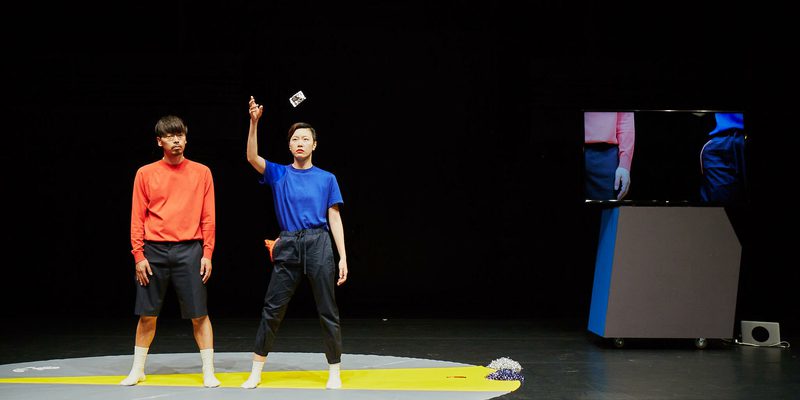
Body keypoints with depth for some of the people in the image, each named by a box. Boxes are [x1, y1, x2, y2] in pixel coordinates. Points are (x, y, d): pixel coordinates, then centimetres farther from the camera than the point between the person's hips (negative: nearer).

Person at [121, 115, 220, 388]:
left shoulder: (201, 173, 6)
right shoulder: (145, 174, 5)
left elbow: (208, 217, 4)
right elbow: (137, 217, 4)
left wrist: (207, 253, -3)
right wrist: (138, 255, -3)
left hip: (189, 251, 0)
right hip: (154, 251, 1)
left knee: (198, 314, -1)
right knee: (147, 314, 7)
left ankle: (208, 371, 7)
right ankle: (137, 370, 21)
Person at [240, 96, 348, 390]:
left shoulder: (326, 179, 8)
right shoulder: (278, 174, 9)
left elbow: (334, 218, 6)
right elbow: (252, 157, -7)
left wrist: (343, 257, 0)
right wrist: (254, 122, -18)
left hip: (318, 244, 0)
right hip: (287, 246, 1)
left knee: (327, 311, 1)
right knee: (272, 308, 0)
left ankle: (334, 372, 10)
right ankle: (256, 372, 8)